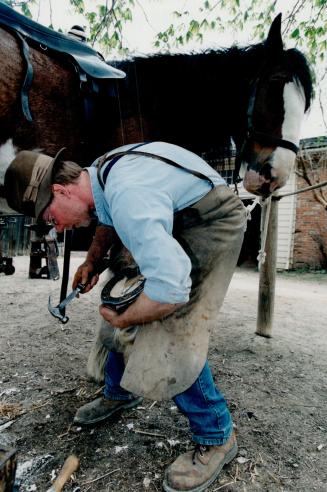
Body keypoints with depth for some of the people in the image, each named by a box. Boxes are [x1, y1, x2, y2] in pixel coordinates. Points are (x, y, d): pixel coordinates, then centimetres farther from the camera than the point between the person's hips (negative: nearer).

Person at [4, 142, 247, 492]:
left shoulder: (127, 197, -34)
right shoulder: (98, 172, -3)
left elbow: (171, 287, -41)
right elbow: (109, 219, 19)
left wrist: (122, 320, -23)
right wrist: (91, 262, 8)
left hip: (213, 222, -9)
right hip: (174, 216, 9)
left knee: (171, 335, -17)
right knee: (126, 300, 10)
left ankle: (215, 439, 6)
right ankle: (119, 393, 32)